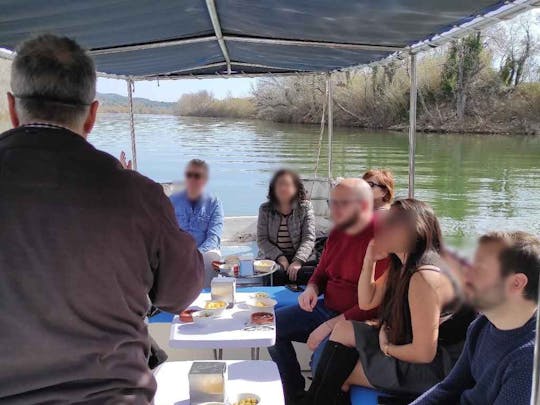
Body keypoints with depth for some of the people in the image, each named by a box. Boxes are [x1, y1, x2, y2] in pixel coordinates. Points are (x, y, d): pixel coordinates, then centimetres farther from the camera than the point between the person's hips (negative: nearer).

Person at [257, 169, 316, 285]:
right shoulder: (265, 209, 7)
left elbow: (309, 238, -5)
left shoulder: (305, 207, 3)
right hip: (272, 257, 1)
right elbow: (262, 240, 2)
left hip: (300, 257, 0)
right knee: (276, 274, -32)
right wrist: (280, 257, -14)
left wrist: (298, 261, -21)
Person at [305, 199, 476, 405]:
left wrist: (387, 348, -9)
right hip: (415, 347, 9)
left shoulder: (424, 277, -29)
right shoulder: (402, 267, 2)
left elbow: (424, 353, -28)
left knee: (339, 372, 0)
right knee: (343, 329, 7)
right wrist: (369, 260, -4)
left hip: (433, 367, -9)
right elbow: (366, 302, 8)